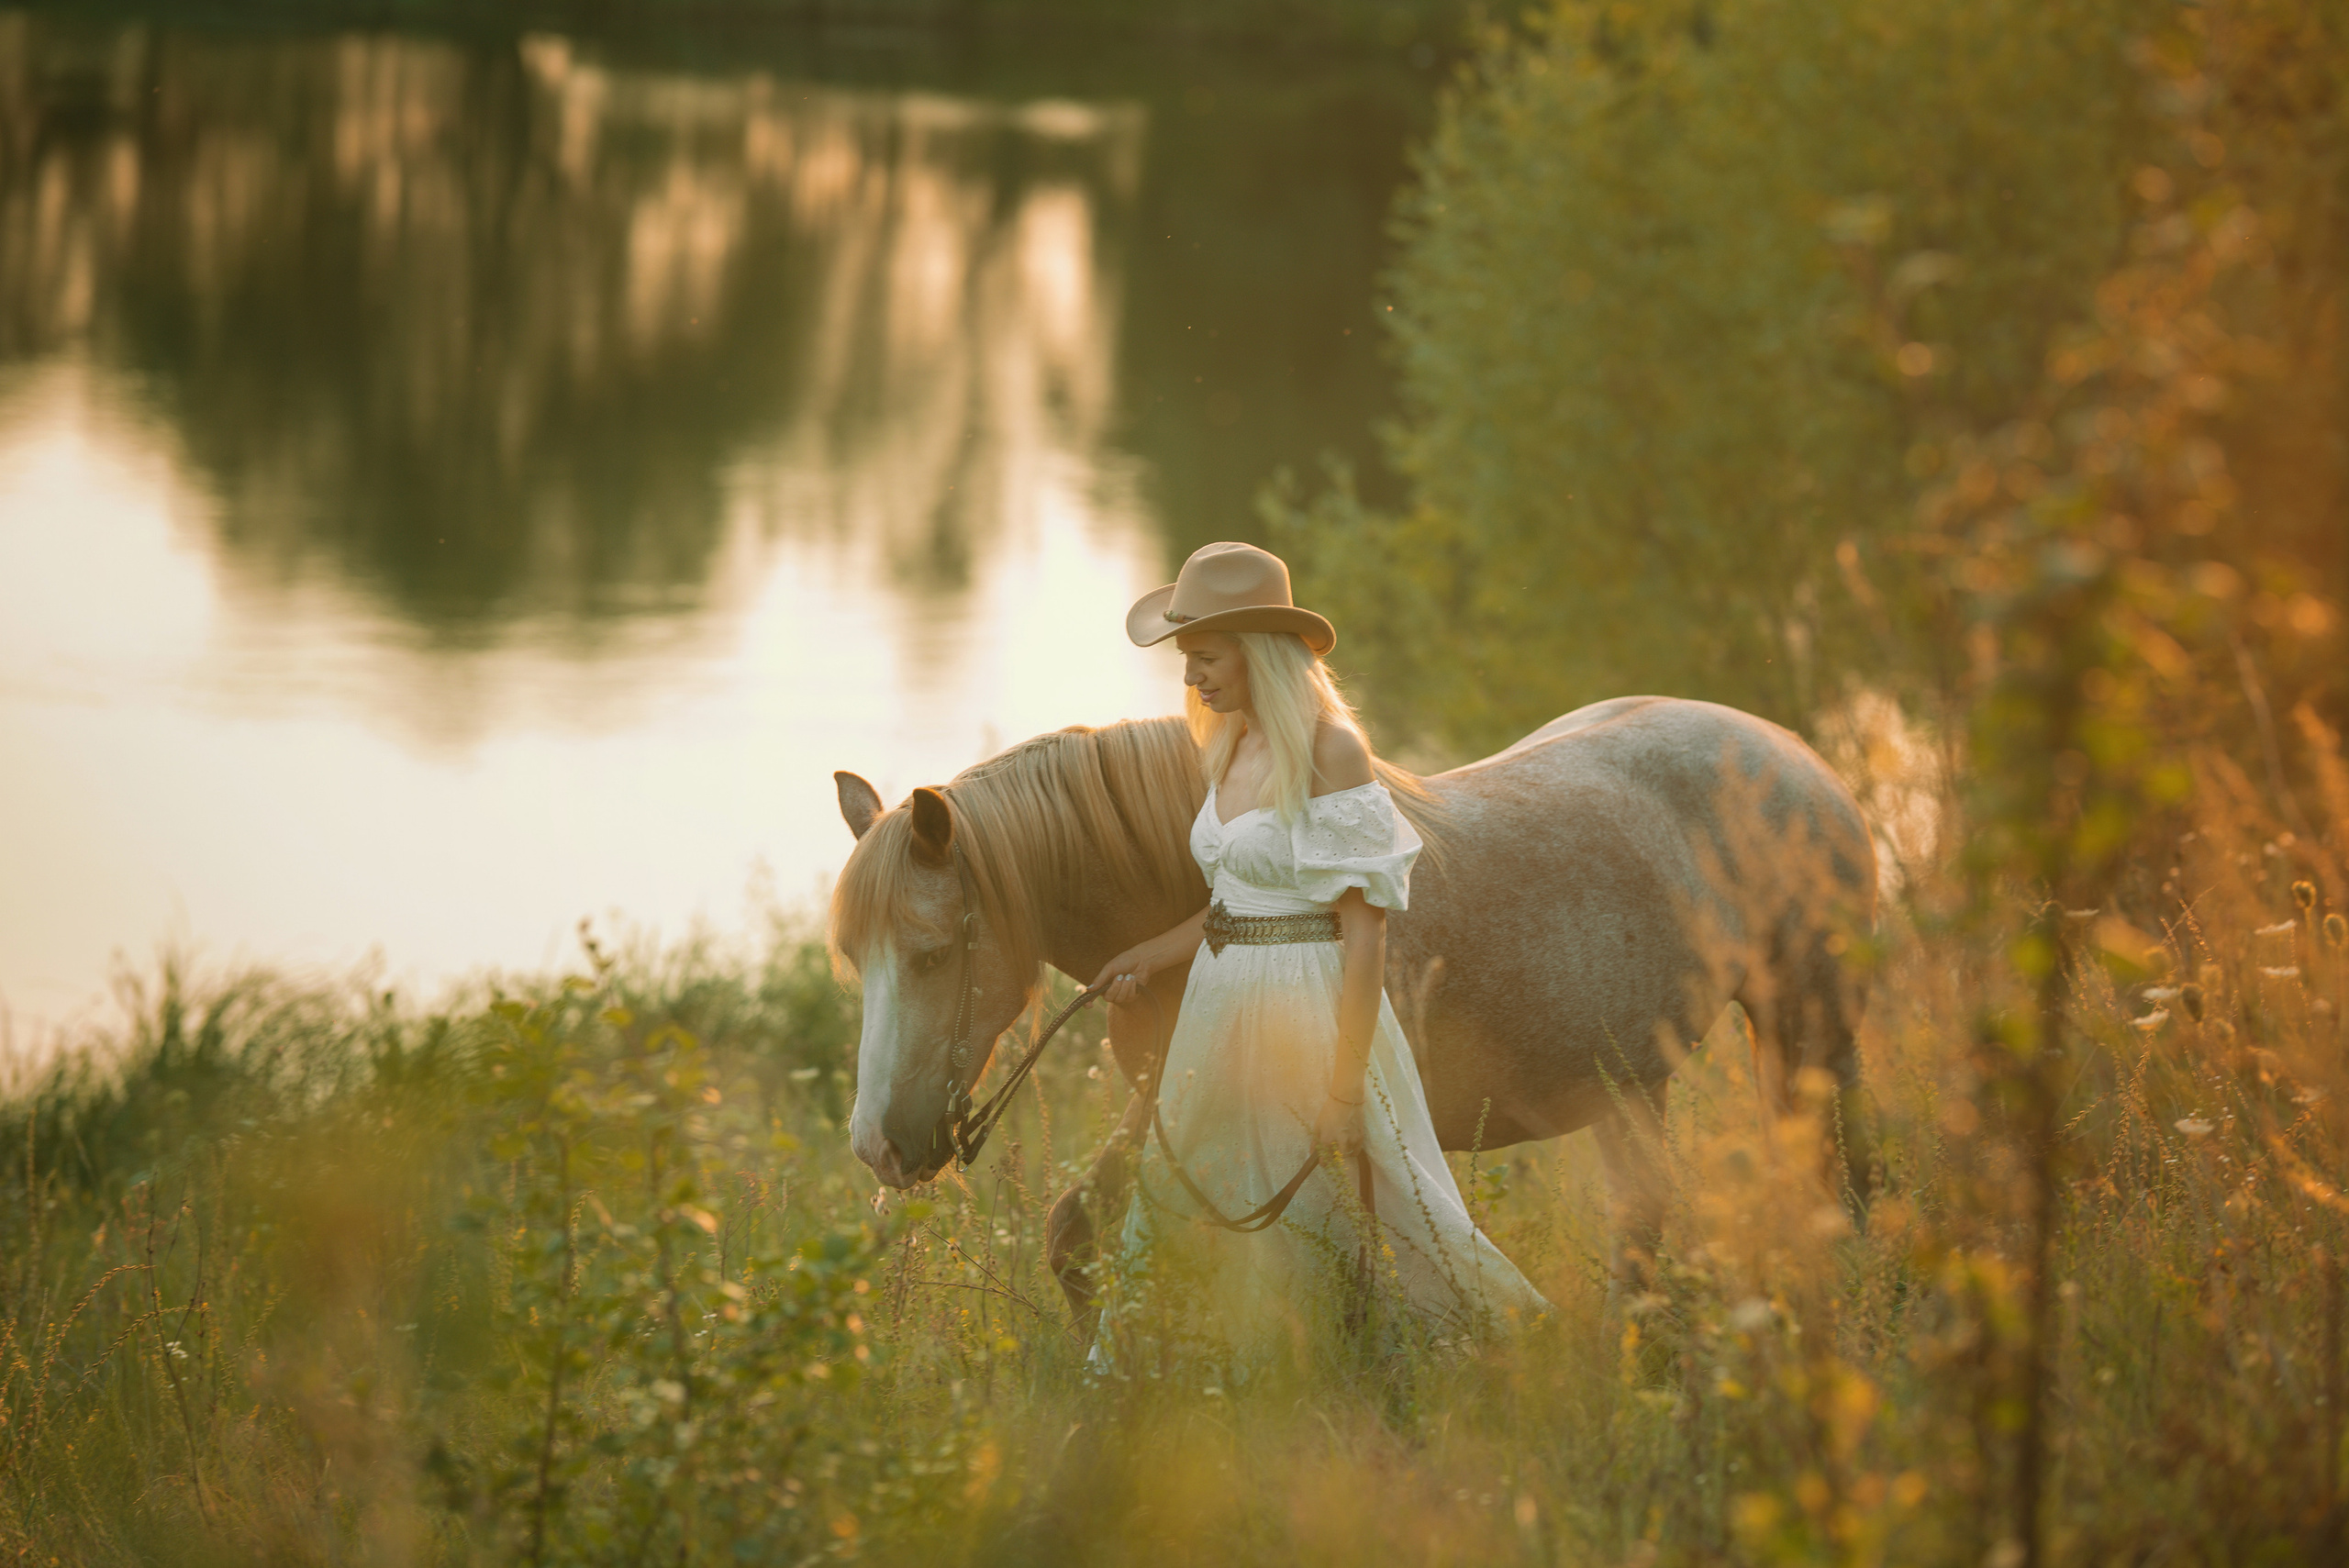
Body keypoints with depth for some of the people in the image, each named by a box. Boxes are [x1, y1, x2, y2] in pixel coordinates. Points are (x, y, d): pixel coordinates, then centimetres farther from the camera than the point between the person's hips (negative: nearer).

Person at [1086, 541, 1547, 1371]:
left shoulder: (1330, 753, -16)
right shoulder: (1234, 749, 9)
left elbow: (1365, 930, -18)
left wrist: (1344, 1090, -21)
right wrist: (1154, 953, 8)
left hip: (1307, 1016, -8)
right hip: (1222, 1007, 8)